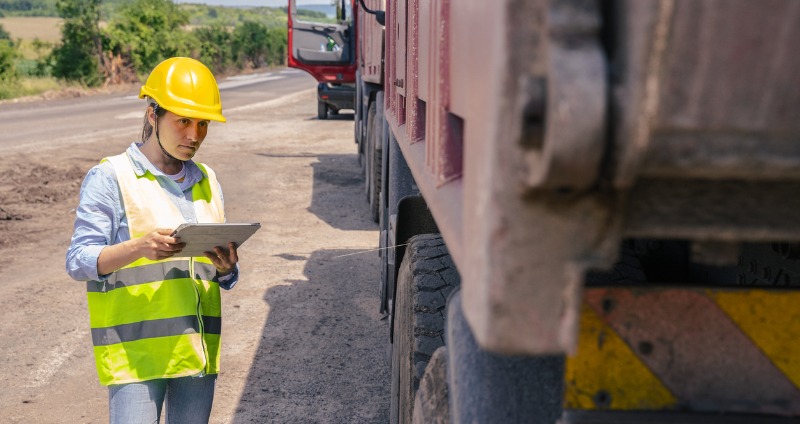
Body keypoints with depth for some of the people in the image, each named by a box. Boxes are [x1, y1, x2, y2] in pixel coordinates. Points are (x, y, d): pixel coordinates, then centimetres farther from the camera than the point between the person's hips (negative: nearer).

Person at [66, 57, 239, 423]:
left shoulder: (206, 181, 15)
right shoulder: (109, 177, -3)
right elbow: (78, 261, -8)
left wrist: (226, 266, -6)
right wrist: (139, 248, -26)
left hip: (197, 349, 6)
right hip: (135, 350, -5)